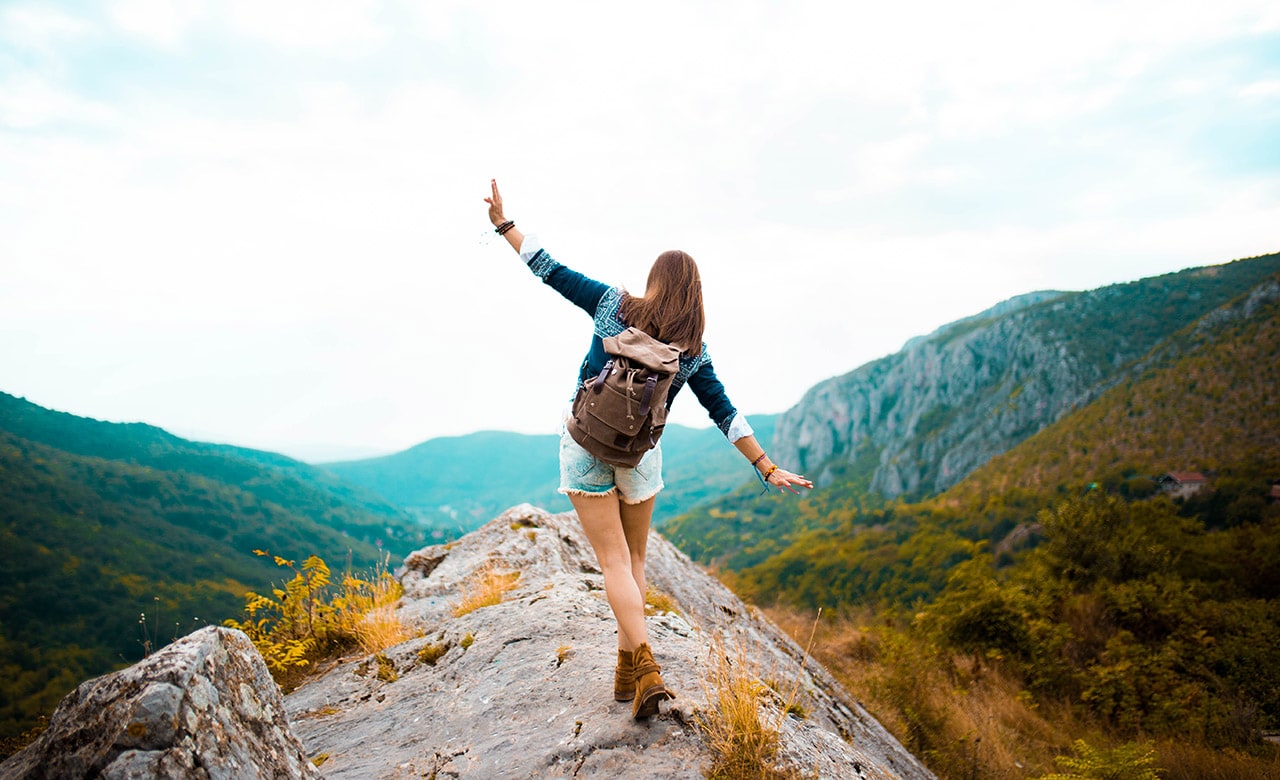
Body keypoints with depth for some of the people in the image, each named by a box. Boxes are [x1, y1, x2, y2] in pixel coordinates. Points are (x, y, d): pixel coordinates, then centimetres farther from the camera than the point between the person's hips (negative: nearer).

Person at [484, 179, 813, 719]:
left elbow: (551, 271, -1)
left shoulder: (614, 305, -5)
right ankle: (627, 674, 21)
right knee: (634, 558, 17)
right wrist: (768, 469, 4)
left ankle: (645, 669, -10)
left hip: (586, 446, -1)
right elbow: (726, 415, -2)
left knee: (614, 561, 1)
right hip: (640, 455, 1)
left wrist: (504, 224, 10)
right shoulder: (693, 350, -1)